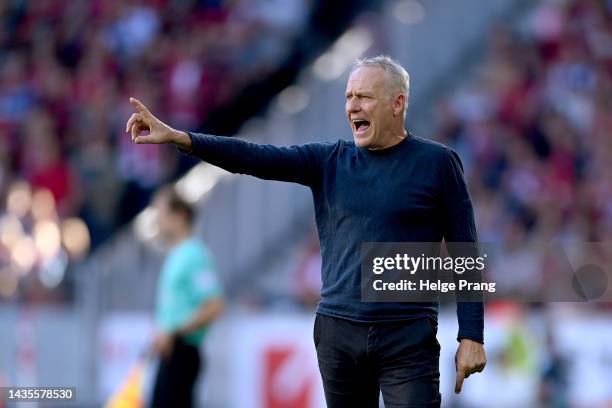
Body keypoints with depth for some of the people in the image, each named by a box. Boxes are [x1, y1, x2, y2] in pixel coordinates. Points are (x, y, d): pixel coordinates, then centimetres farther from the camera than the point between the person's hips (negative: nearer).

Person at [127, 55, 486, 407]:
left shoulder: (436, 162, -1)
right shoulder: (330, 161, 8)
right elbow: (256, 158, -3)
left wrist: (472, 337, -8)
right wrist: (178, 138, -16)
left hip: (407, 339, -4)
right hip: (337, 331, 4)